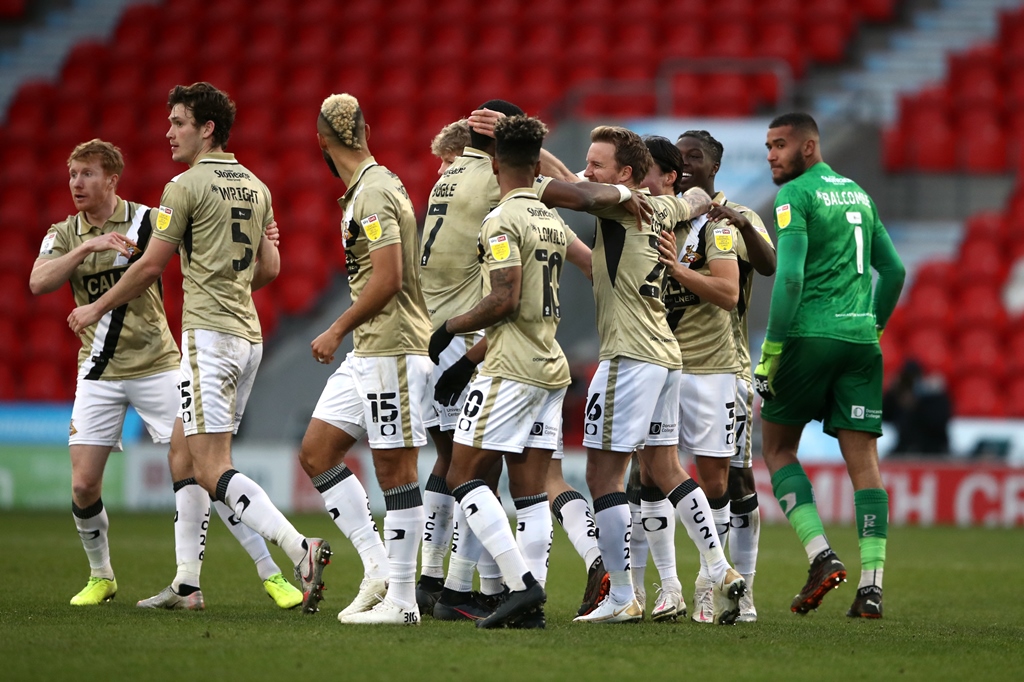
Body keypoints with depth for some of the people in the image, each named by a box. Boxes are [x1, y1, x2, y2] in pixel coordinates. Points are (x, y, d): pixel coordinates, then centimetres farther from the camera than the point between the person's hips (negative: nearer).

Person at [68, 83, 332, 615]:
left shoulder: (186, 186, -9)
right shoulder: (255, 187, 14)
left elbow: (150, 267, -6)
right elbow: (269, 267, 17)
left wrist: (97, 308, 7)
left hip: (208, 334, -9)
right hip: (248, 333, 9)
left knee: (212, 470, -11)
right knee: (184, 449, 15)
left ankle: (301, 550, -27)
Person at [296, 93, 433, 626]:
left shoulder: (374, 193, -15)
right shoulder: (370, 187, 16)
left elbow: (387, 279, -21)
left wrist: (337, 332, -12)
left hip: (392, 349, -10)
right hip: (367, 352, 10)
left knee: (394, 471, -6)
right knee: (316, 453, 9)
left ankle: (401, 599, -2)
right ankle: (378, 568, 9)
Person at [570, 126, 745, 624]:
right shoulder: (661, 209, 11)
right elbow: (697, 198, 31)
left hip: (629, 355, -9)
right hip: (664, 354, 9)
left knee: (603, 474, -5)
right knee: (664, 468, 17)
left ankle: (622, 599, -7)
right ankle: (722, 574, 15)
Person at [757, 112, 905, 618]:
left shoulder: (796, 196, -5)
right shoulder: (858, 194, 18)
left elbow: (791, 277, -15)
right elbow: (894, 270, 19)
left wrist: (770, 351, -12)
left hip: (811, 334, -6)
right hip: (861, 339, 6)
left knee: (777, 444, 10)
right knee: (863, 458, 1)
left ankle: (821, 556, -5)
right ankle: (871, 585, -6)